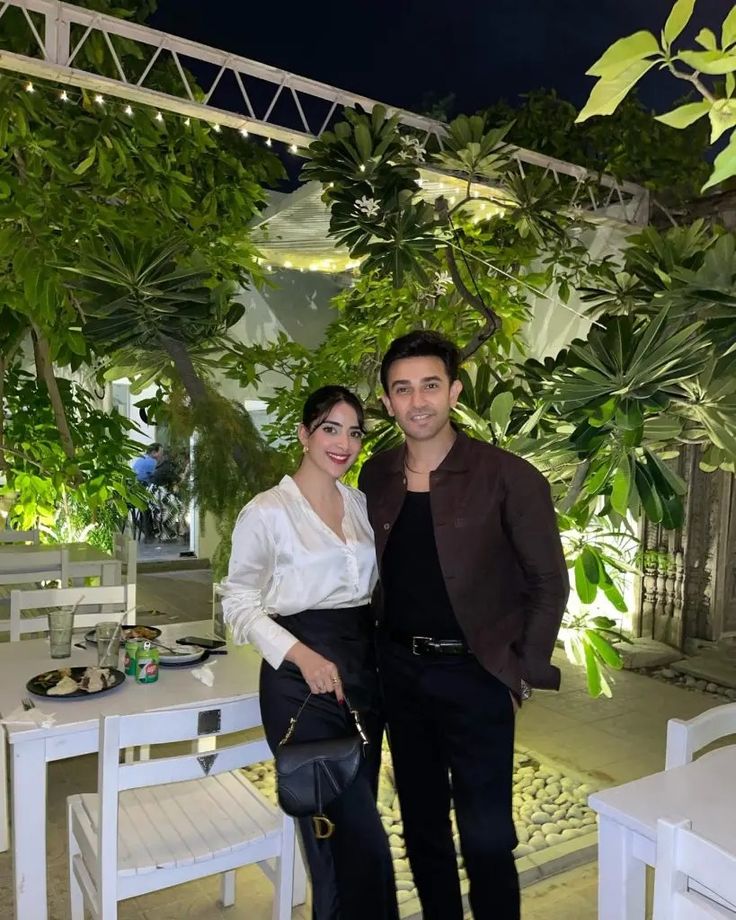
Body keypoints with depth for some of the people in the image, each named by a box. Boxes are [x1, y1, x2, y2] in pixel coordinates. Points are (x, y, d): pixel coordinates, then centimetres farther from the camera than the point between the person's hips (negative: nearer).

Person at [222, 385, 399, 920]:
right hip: (301, 679, -6)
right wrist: (301, 655, -19)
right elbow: (239, 602, -8)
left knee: (346, 827, 17)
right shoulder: (267, 511, -10)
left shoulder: (362, 504, 8)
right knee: (361, 837, -3)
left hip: (364, 669, 6)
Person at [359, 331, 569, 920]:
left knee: (486, 837, 4)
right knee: (421, 826, 20)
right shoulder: (375, 477, 0)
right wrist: (374, 651, 4)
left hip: (475, 676, -4)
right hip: (399, 671, 5)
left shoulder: (508, 478, -13)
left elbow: (549, 581, -7)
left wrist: (524, 673, -8)